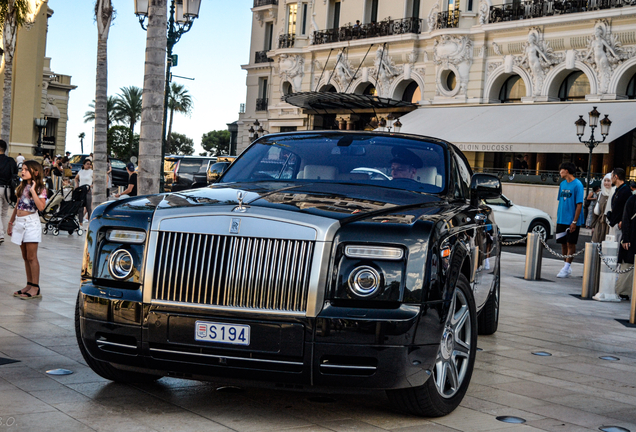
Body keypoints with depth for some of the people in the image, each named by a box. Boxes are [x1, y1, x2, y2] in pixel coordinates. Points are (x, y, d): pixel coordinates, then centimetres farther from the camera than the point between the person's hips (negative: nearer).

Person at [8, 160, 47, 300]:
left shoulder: (40, 188, -7)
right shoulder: (22, 187, 13)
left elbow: (41, 207, -23)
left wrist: (33, 190, -22)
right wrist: (11, 223, 21)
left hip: (31, 222, -7)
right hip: (19, 222, 7)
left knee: (31, 257, -7)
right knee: (25, 257, 10)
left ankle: (35, 288, -4)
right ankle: (29, 285, 15)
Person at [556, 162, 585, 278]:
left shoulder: (577, 185, -11)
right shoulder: (562, 184, 10)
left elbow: (579, 204, -14)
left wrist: (574, 222, -18)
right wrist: (557, 218, 11)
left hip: (572, 221, -7)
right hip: (561, 220, 7)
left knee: (570, 244, 0)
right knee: (563, 243, 9)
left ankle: (566, 268, 1)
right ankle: (567, 268, 19)